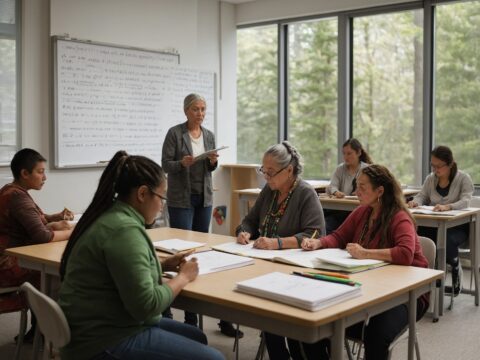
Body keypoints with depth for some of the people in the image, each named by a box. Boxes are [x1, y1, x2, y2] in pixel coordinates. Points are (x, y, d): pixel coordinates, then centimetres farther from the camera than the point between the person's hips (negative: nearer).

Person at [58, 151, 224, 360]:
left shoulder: (110, 216, 7)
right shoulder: (124, 230, -23)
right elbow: (146, 305, -25)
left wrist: (161, 266, 8)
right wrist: (183, 276, -10)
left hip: (102, 327, 10)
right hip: (105, 343, -10)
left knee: (197, 338, 19)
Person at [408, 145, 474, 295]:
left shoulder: (463, 178, -7)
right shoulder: (430, 178, 7)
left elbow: (465, 201, -21)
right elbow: (422, 196, 7)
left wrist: (447, 206, -42)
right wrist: (415, 202, -19)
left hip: (457, 225, -4)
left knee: (447, 241, -37)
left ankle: (455, 268, -3)